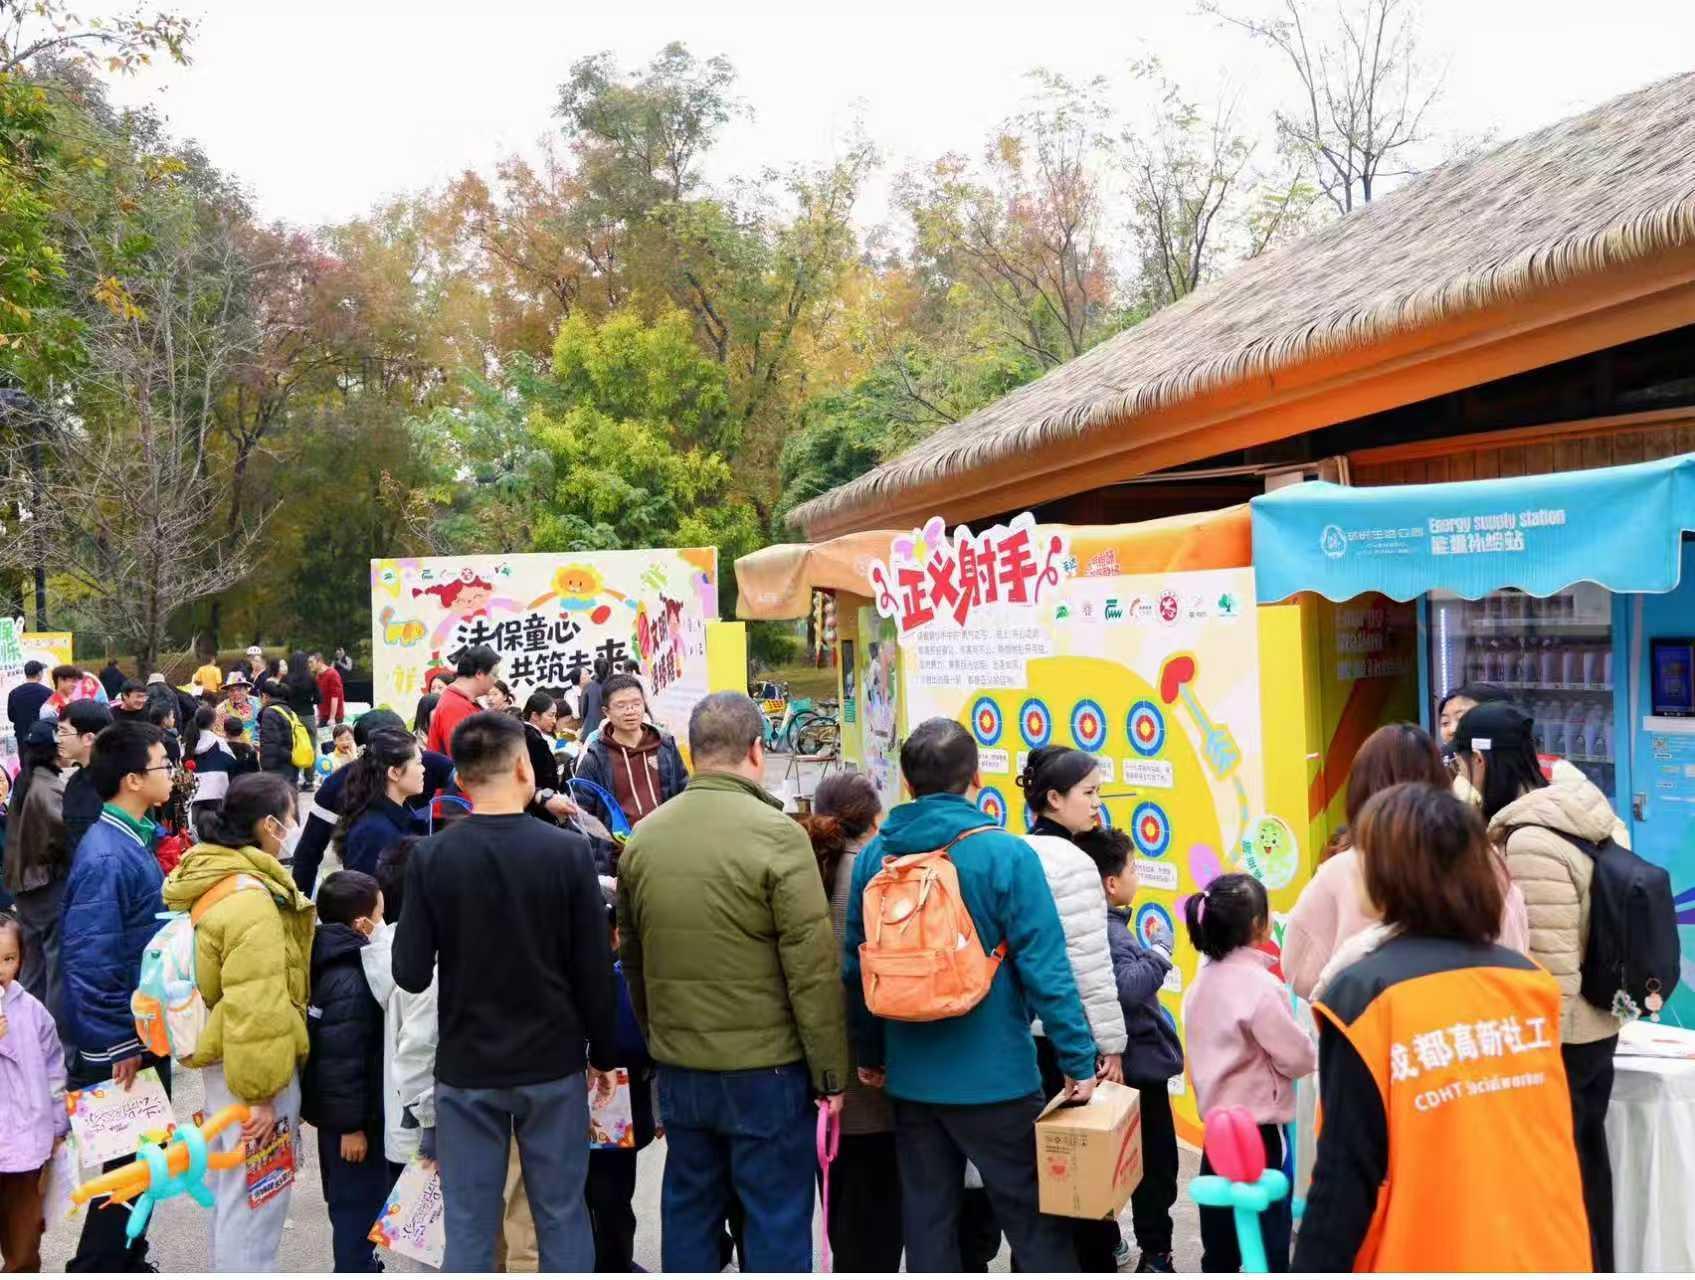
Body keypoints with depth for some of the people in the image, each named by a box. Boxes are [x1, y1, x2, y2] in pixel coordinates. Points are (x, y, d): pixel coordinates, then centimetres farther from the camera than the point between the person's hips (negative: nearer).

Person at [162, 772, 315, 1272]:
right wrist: (261, 1092, -24)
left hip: (221, 1055, 10)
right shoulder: (250, 898, -24)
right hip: (251, 1063, -10)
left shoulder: (208, 880, 7)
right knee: (255, 1194, 0)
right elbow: (254, 1005, -26)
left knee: (232, 1186, 23)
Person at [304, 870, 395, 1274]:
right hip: (352, 1115, -10)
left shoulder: (335, 963, 6)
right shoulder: (349, 981, -25)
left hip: (335, 1108, 10)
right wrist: (352, 1124, -21)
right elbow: (341, 1059, -27)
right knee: (360, 1205, 1)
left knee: (350, 1203, 22)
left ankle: (360, 1266, 34)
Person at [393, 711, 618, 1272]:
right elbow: (594, 969, -7)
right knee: (562, 1217, 11)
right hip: (554, 1064, 0)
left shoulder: (431, 858, -8)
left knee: (469, 1226, 9)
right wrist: (603, 1054, 6)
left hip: (465, 1067, 1)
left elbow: (411, 974, -7)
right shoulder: (568, 851, -10)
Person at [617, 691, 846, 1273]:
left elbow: (632, 959, 12)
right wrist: (830, 1070, -6)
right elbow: (813, 967, -15)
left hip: (678, 1066, 5)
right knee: (776, 1221, 5)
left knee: (688, 1213, 16)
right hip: (766, 1066, -5)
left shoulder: (643, 837, 3)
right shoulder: (777, 834, -15)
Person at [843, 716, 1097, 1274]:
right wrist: (1079, 1061, -7)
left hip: (911, 1079, 4)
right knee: (1034, 1216, 7)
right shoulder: (1006, 854, -14)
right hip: (997, 1078, -4)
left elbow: (855, 967, 6)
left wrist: (869, 1054, 18)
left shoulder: (874, 857, 0)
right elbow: (1045, 970, -15)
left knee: (926, 1221, 14)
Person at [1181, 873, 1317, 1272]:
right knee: (1269, 1237, 3)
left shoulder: (1201, 981, 4)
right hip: (1260, 1129, -7)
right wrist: (1308, 1051, 3)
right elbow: (1300, 1058, -16)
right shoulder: (1258, 984, -20)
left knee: (1220, 1240, 16)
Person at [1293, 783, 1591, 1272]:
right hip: (1548, 1251, 5)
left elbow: (1347, 1174, -13)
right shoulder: (1531, 982, 1)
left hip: (1429, 1259, -5)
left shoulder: (1366, 995, -14)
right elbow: (1546, 1146, 10)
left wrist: (1315, 1267, -7)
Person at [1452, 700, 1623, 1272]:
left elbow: (1547, 971, -23)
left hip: (1556, 1042, -9)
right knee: (1583, 1168, 18)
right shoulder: (1580, 822, 6)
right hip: (1594, 1030, 9)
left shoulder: (1531, 843, -23)